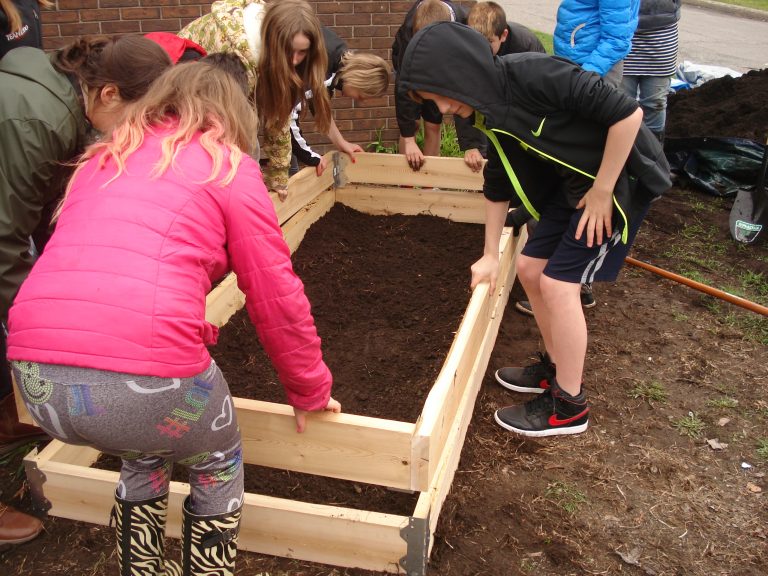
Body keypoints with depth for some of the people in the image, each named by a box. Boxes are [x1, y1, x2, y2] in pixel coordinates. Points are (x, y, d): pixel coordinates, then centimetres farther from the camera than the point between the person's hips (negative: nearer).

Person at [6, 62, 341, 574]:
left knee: (143, 457, 35)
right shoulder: (227, 165, 10)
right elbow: (277, 299, 8)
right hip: (145, 372, -5)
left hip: (37, 376, 6)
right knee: (218, 465, 27)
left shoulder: (104, 160, 26)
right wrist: (311, 391, 22)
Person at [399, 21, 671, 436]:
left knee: (558, 283, -9)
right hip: (575, 183, 8)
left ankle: (569, 407, 6)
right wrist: (490, 255, 10)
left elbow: (627, 112, -27)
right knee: (530, 268, 9)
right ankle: (556, 367, 28)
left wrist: (602, 191, -21)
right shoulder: (492, 112, 0)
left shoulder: (533, 75, -27)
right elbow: (498, 187, 10)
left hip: (621, 176, -8)